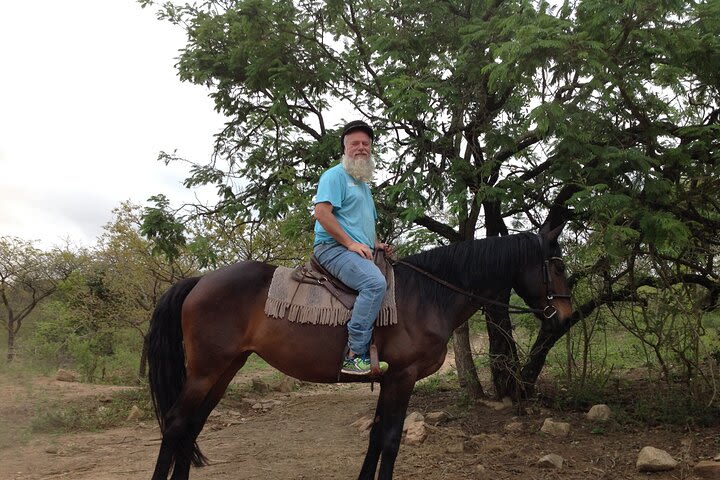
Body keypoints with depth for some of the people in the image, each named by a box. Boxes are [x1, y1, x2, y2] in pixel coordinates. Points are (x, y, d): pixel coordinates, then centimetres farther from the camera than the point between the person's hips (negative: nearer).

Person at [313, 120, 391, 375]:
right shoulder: (335, 175, -1)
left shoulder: (364, 184, 28)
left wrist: (376, 244, 15)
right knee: (375, 282, -33)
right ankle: (355, 356, -32)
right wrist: (351, 243, -17)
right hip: (333, 248, -10)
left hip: (359, 252, 10)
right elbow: (321, 212, -15)